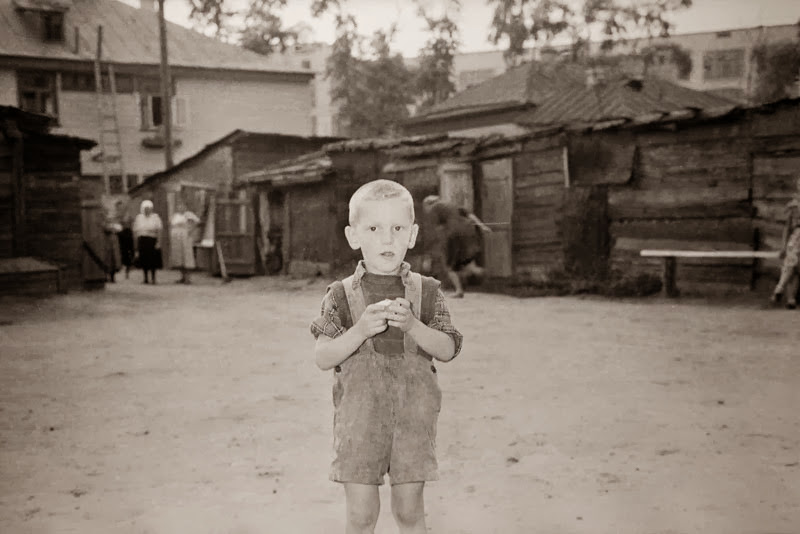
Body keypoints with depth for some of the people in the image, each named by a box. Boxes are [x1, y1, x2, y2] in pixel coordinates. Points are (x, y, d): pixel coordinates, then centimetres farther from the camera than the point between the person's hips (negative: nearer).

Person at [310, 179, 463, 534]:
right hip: (359, 416, -1)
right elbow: (322, 358, -5)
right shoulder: (341, 296, -2)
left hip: (413, 415, 1)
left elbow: (448, 350, -2)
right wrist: (360, 330, -21)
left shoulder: (427, 292, 1)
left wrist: (412, 325, -18)